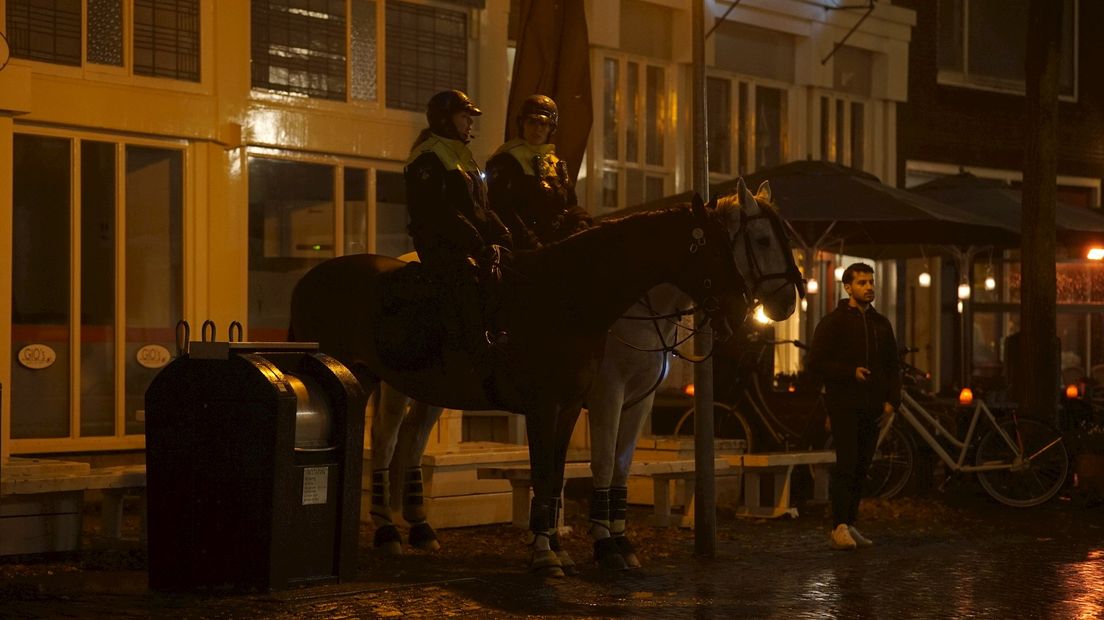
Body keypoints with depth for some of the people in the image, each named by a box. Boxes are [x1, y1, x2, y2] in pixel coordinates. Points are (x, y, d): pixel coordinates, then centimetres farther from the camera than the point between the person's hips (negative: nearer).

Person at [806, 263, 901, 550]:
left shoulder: (881, 324, 17)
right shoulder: (833, 321, -1)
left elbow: (893, 365, 22)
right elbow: (816, 361, -7)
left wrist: (892, 400, 8)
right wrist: (851, 372, -15)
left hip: (872, 408, 6)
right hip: (844, 404, -6)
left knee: (861, 467, 6)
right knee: (846, 464, -13)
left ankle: (848, 525, 12)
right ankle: (839, 527, -14)